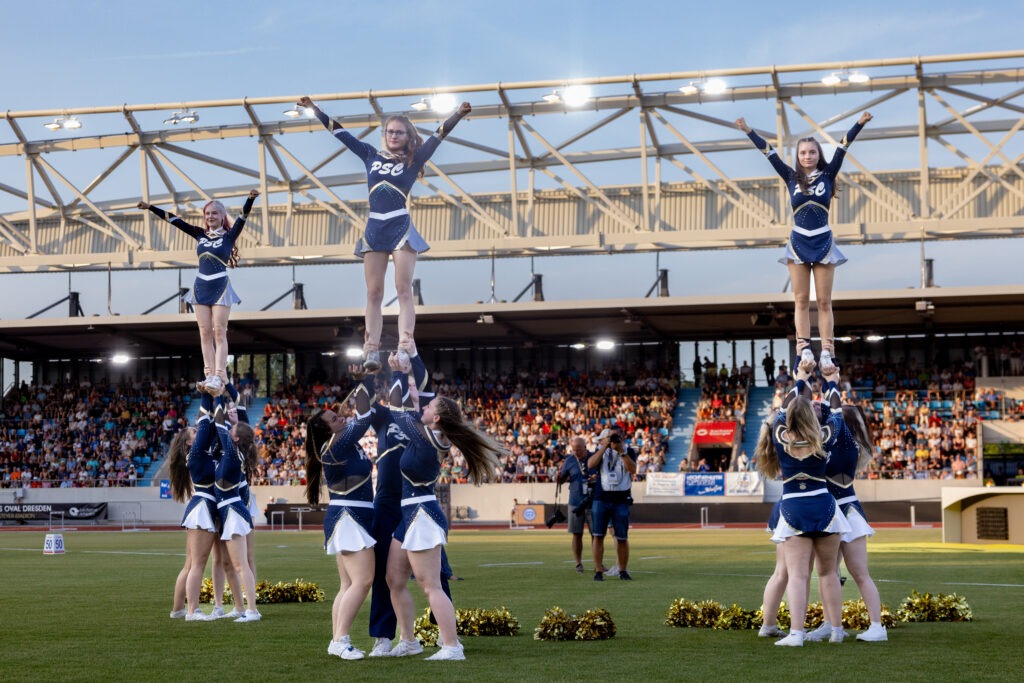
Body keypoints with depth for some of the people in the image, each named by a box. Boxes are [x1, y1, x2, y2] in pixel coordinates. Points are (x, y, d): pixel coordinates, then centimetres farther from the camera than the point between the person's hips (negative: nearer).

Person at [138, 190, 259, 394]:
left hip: (220, 287, -5)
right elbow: (175, 220, 12)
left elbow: (243, 217, -16)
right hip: (201, 287, 5)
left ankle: (219, 376, -12)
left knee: (219, 332, -8)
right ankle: (209, 375, 1)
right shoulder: (200, 234, 11)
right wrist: (150, 207, 12)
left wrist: (250, 200, -34)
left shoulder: (229, 236, -1)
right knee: (205, 333, 1)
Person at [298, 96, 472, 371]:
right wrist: (312, 108, 17)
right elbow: (341, 132, 16)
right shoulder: (371, 155, 13)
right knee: (374, 293, 1)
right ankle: (371, 351, -1)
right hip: (374, 229, 3)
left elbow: (438, 136, -6)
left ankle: (405, 349, -15)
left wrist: (458, 115, -20)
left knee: (404, 289, -8)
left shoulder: (413, 160, 5)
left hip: (401, 228, -3)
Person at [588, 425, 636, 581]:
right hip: (601, 498, 0)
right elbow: (590, 465, -10)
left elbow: (632, 469, -10)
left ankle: (623, 570, 15)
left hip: (621, 499, 0)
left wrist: (621, 451, -15)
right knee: (598, 535, -3)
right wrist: (604, 447, -12)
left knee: (622, 538, 3)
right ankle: (598, 571, 1)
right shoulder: (600, 450, 9)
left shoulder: (628, 451, 7)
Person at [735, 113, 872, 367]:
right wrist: (748, 131, 1)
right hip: (798, 242, 1)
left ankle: (827, 352, -6)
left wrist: (859, 123, -12)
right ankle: (803, 349, -6)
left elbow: (842, 148, -3)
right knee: (801, 300, -1)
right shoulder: (792, 177, 6)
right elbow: (769, 152, 4)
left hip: (823, 243, -1)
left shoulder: (827, 175, 4)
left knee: (824, 301, 0)